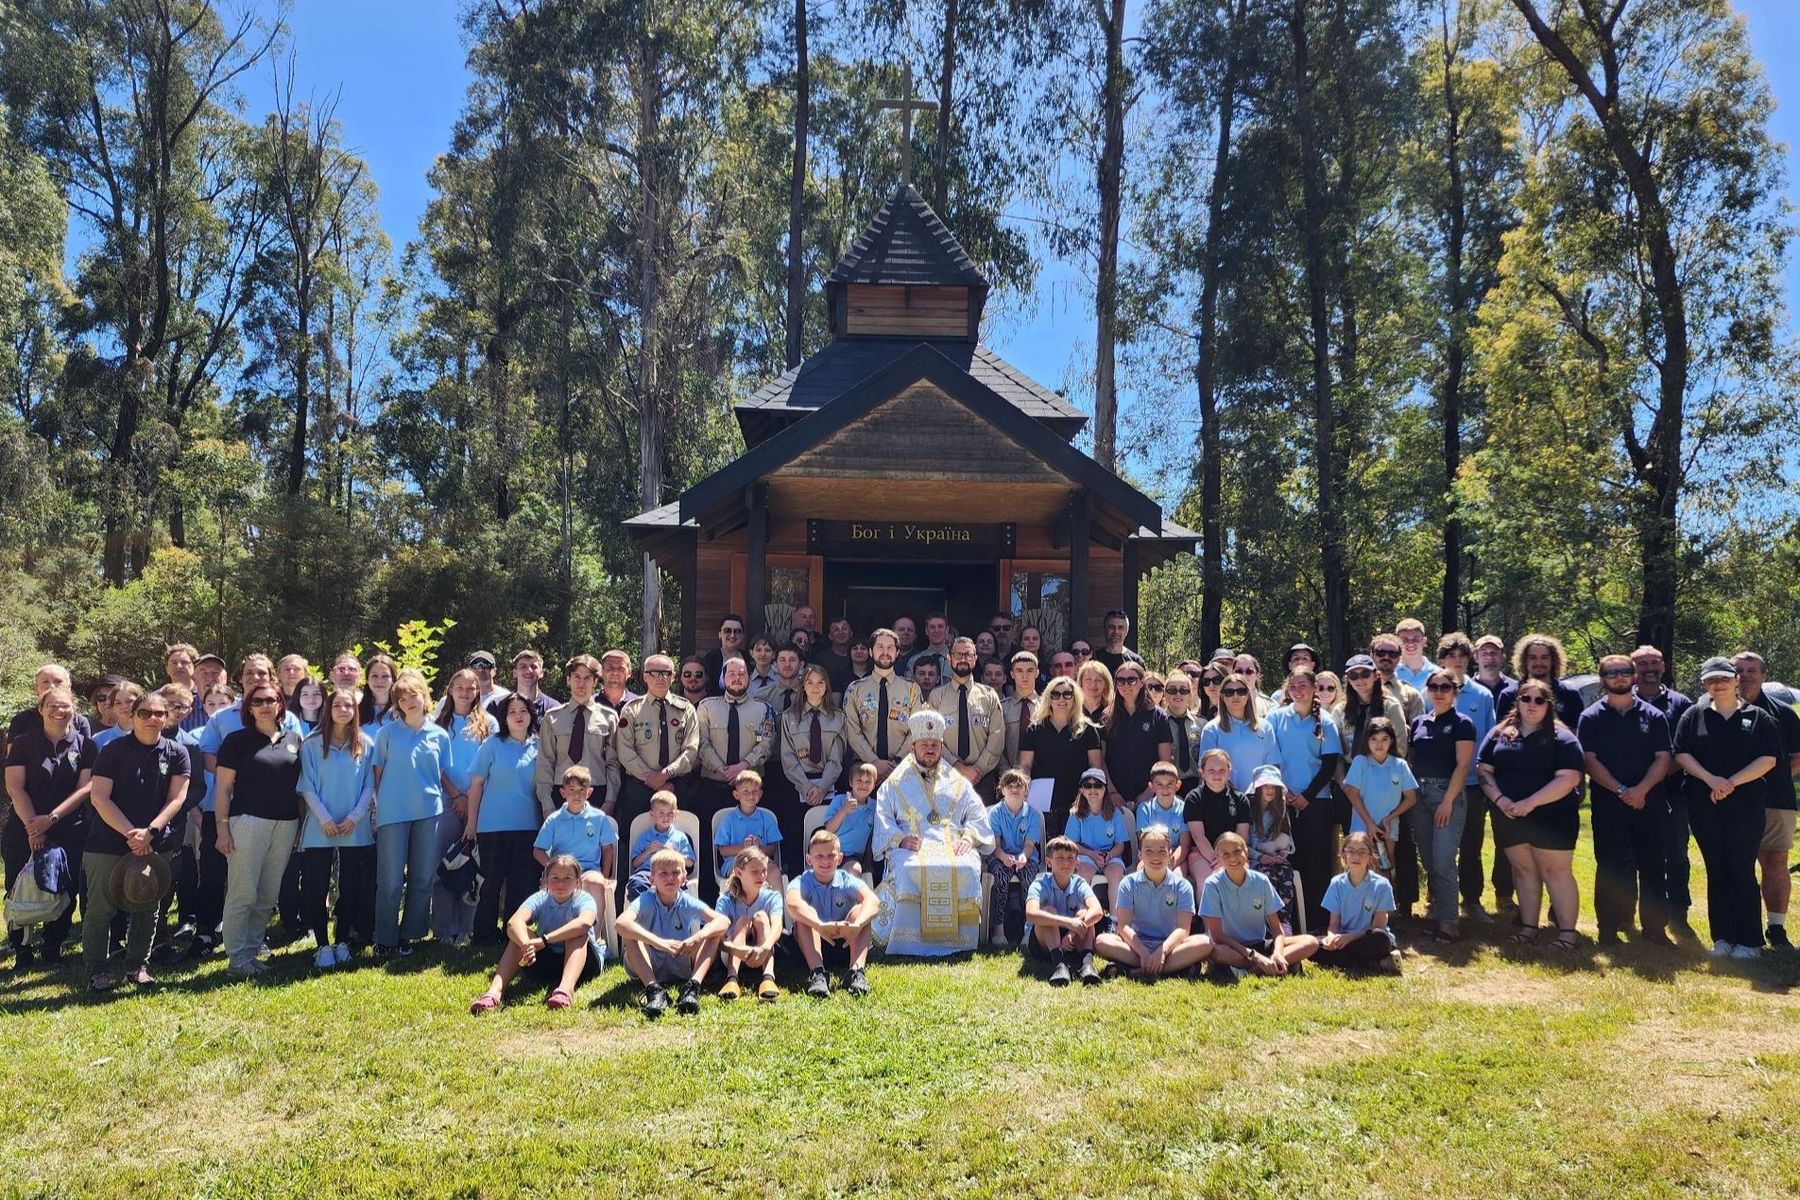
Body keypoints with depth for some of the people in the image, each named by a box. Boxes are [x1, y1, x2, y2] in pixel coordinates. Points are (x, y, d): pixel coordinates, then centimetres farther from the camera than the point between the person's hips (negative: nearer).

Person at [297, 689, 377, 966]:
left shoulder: (366, 744, 4)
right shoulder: (312, 744, 0)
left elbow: (369, 786, 3)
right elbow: (307, 787, -3)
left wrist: (354, 818, -9)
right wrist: (324, 819, -12)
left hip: (356, 829, 1)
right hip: (319, 828, -1)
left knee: (351, 888, 7)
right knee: (316, 888, 0)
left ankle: (343, 941, 18)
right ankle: (322, 944, 10)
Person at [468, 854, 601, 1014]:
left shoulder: (584, 900, -16)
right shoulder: (540, 899, -8)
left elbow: (585, 923, -43)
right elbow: (513, 922, -30)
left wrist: (544, 940, -49)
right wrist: (526, 944, -52)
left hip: (582, 963, -3)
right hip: (547, 963, 3)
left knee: (579, 933, -32)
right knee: (520, 933, -21)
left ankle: (566, 989, -55)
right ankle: (495, 990, -37)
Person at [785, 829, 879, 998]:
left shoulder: (847, 881, -5)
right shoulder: (802, 882, -9)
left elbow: (873, 901, -26)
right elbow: (793, 903, -35)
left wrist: (856, 925, -48)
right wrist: (820, 926, -53)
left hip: (845, 945, 1)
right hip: (811, 947, -1)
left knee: (859, 910, -22)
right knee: (804, 915, -27)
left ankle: (856, 970, -36)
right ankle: (817, 972, -40)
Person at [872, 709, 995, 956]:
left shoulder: (958, 783, 26)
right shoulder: (895, 783, 22)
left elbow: (977, 815, 18)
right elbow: (883, 818, 11)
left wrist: (968, 837, -3)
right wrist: (900, 839, -9)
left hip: (953, 847, 1)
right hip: (911, 848, -1)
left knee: (967, 869, -33)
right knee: (910, 871, -36)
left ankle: (959, 943, -24)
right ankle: (909, 946, -32)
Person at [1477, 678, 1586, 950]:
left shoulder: (1562, 738, -4)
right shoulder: (1499, 734, 9)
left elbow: (1568, 779, -13)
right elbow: (1483, 769, 8)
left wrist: (1530, 802, -19)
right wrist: (1499, 799, -9)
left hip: (1551, 818, -4)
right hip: (1509, 818, 4)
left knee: (1556, 872, -2)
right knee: (1524, 871, 11)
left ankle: (1568, 932, 5)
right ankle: (1528, 927, 19)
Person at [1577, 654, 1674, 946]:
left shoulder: (1653, 716, 8)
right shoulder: (1591, 717, 4)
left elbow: (1664, 758, 1)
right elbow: (1589, 760, -4)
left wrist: (1641, 789, -14)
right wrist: (1620, 790, -14)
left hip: (1650, 803, 2)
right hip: (1607, 805, -2)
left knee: (1652, 867, 5)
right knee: (1611, 867, 2)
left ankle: (1655, 927, 15)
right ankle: (1609, 929, 9)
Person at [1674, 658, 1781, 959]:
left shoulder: (1759, 718, 5)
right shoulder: (1693, 716, 9)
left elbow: (1769, 759, -3)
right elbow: (1681, 754, 2)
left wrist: (1733, 782, -14)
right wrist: (1711, 779, -13)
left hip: (1747, 804, -2)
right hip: (1704, 806, 2)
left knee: (1742, 870, -3)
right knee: (1716, 871, 7)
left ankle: (1749, 941, 5)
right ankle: (1722, 937, 14)